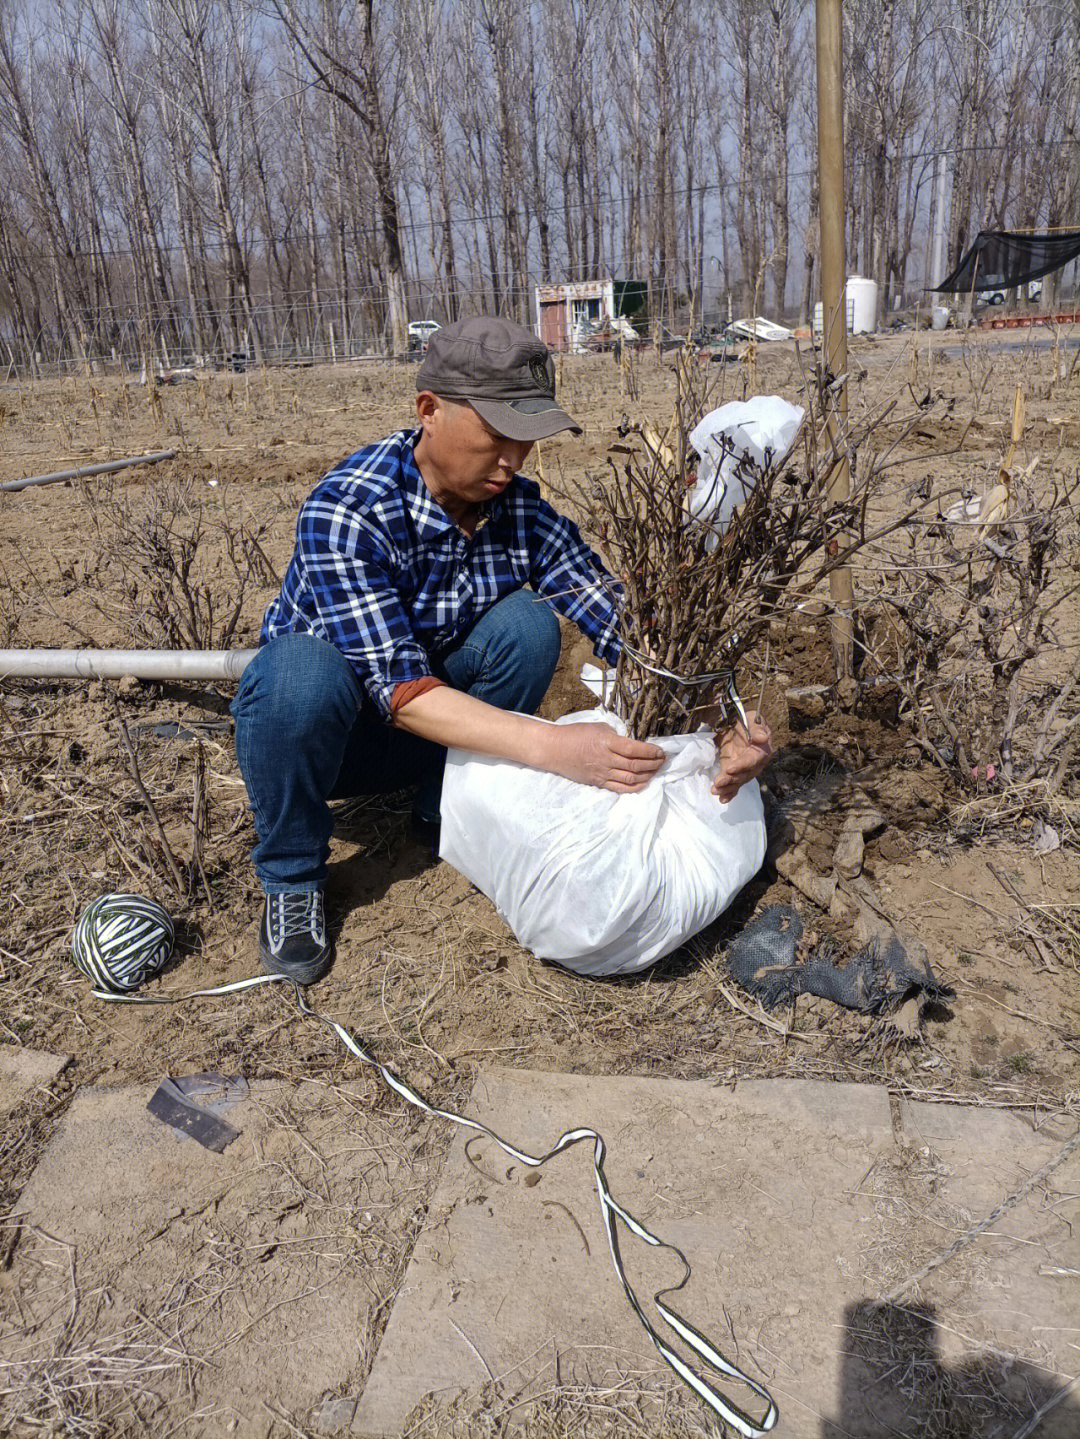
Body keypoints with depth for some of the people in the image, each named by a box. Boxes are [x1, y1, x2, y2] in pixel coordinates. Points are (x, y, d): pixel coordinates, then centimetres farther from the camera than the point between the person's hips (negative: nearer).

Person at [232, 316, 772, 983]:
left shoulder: (524, 512, -14)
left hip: (448, 729, 4)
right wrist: (550, 745, -49)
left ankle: (448, 814, -1)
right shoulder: (347, 510, -29)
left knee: (527, 625, -22)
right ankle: (292, 879, -11)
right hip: (313, 727, -3)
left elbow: (630, 635, -18)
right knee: (303, 672, -38)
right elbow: (397, 687, -37)